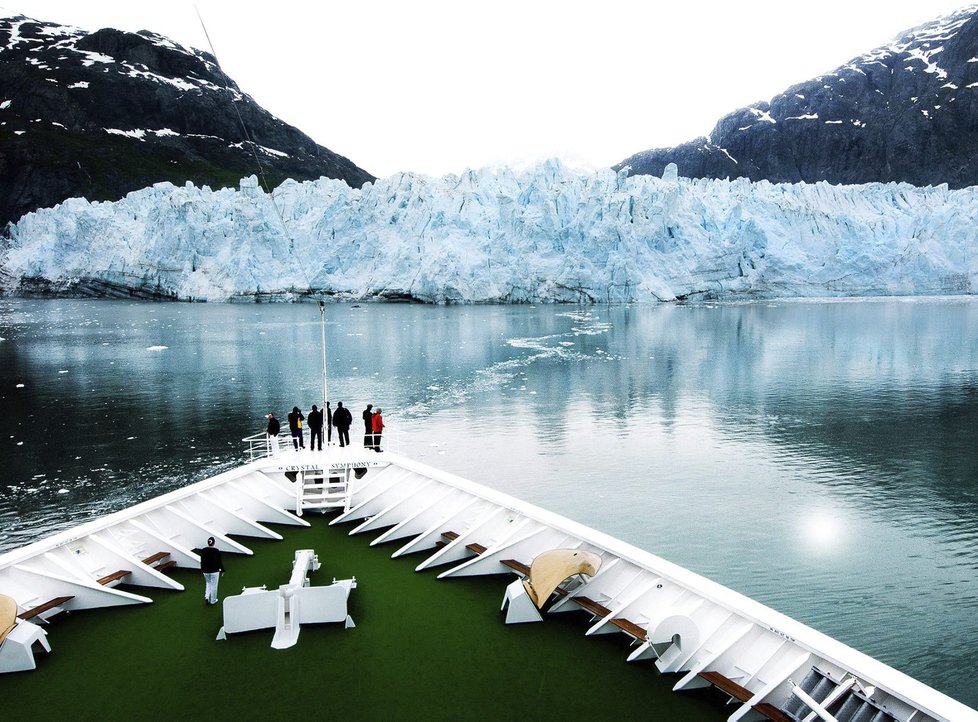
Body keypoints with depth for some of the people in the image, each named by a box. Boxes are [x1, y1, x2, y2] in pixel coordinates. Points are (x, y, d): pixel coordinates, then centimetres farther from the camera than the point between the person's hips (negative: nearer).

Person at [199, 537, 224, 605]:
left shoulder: (203, 550, -5)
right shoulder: (217, 551, -14)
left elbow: (202, 561, 3)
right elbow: (220, 561, -8)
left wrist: (202, 569, 17)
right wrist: (222, 570, 3)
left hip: (206, 571, 3)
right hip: (214, 571, -3)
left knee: (208, 583, 24)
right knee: (214, 585, 7)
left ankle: (206, 596, 7)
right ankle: (213, 600, 15)